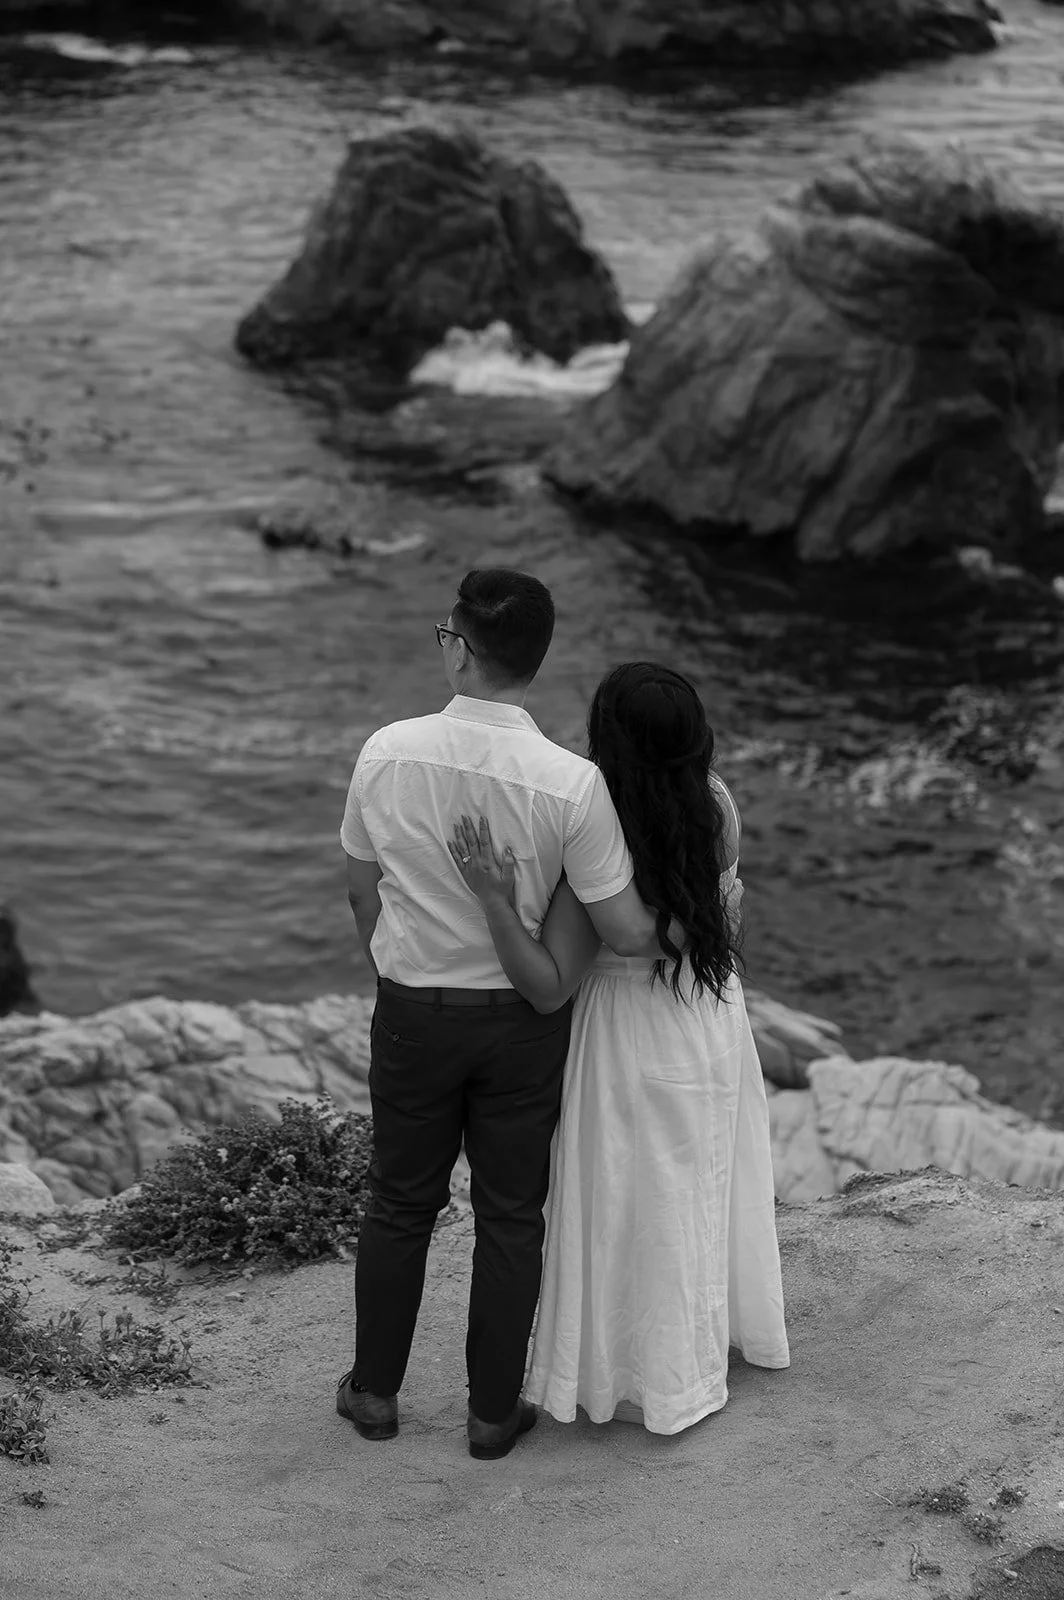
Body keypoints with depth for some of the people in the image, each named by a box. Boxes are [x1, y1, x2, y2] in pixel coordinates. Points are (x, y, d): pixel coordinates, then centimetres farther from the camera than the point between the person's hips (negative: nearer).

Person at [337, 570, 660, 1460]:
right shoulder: (571, 783, -22)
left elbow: (362, 892, 0)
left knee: (401, 1203, 20)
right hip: (521, 1020, -1)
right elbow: (627, 935, -19)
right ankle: (494, 1412, 27)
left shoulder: (387, 754, -15)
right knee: (511, 1216, 16)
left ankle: (374, 1390, 33)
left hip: (412, 1012, 2)